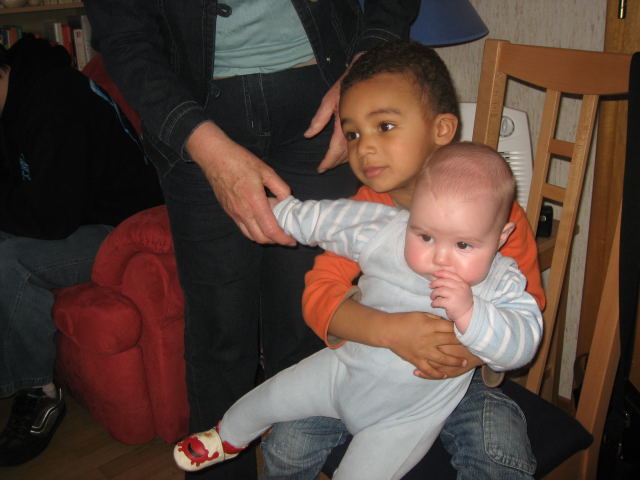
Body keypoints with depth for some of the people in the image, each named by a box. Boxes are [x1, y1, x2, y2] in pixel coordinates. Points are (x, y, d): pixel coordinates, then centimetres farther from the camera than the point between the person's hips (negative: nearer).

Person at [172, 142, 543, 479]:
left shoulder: (499, 283, -23)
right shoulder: (384, 231, -17)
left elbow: (522, 345, -32)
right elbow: (329, 219, -2)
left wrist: (469, 313, -47)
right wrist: (278, 211, 7)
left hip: (406, 416, -3)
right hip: (346, 370, 3)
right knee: (269, 399, 13)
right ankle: (229, 438, 47)